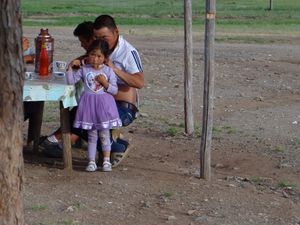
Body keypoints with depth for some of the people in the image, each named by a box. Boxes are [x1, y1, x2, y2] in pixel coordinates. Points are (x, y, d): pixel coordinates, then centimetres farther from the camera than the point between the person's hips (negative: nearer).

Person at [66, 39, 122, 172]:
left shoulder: (108, 71, -3)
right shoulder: (84, 69, 0)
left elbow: (115, 90, -3)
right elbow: (71, 81, -5)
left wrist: (105, 83, -17)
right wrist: (71, 67, -12)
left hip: (104, 104, -1)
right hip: (89, 104, 1)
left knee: (104, 135, 4)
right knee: (92, 135, 6)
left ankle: (106, 161, 14)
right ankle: (91, 162, 11)